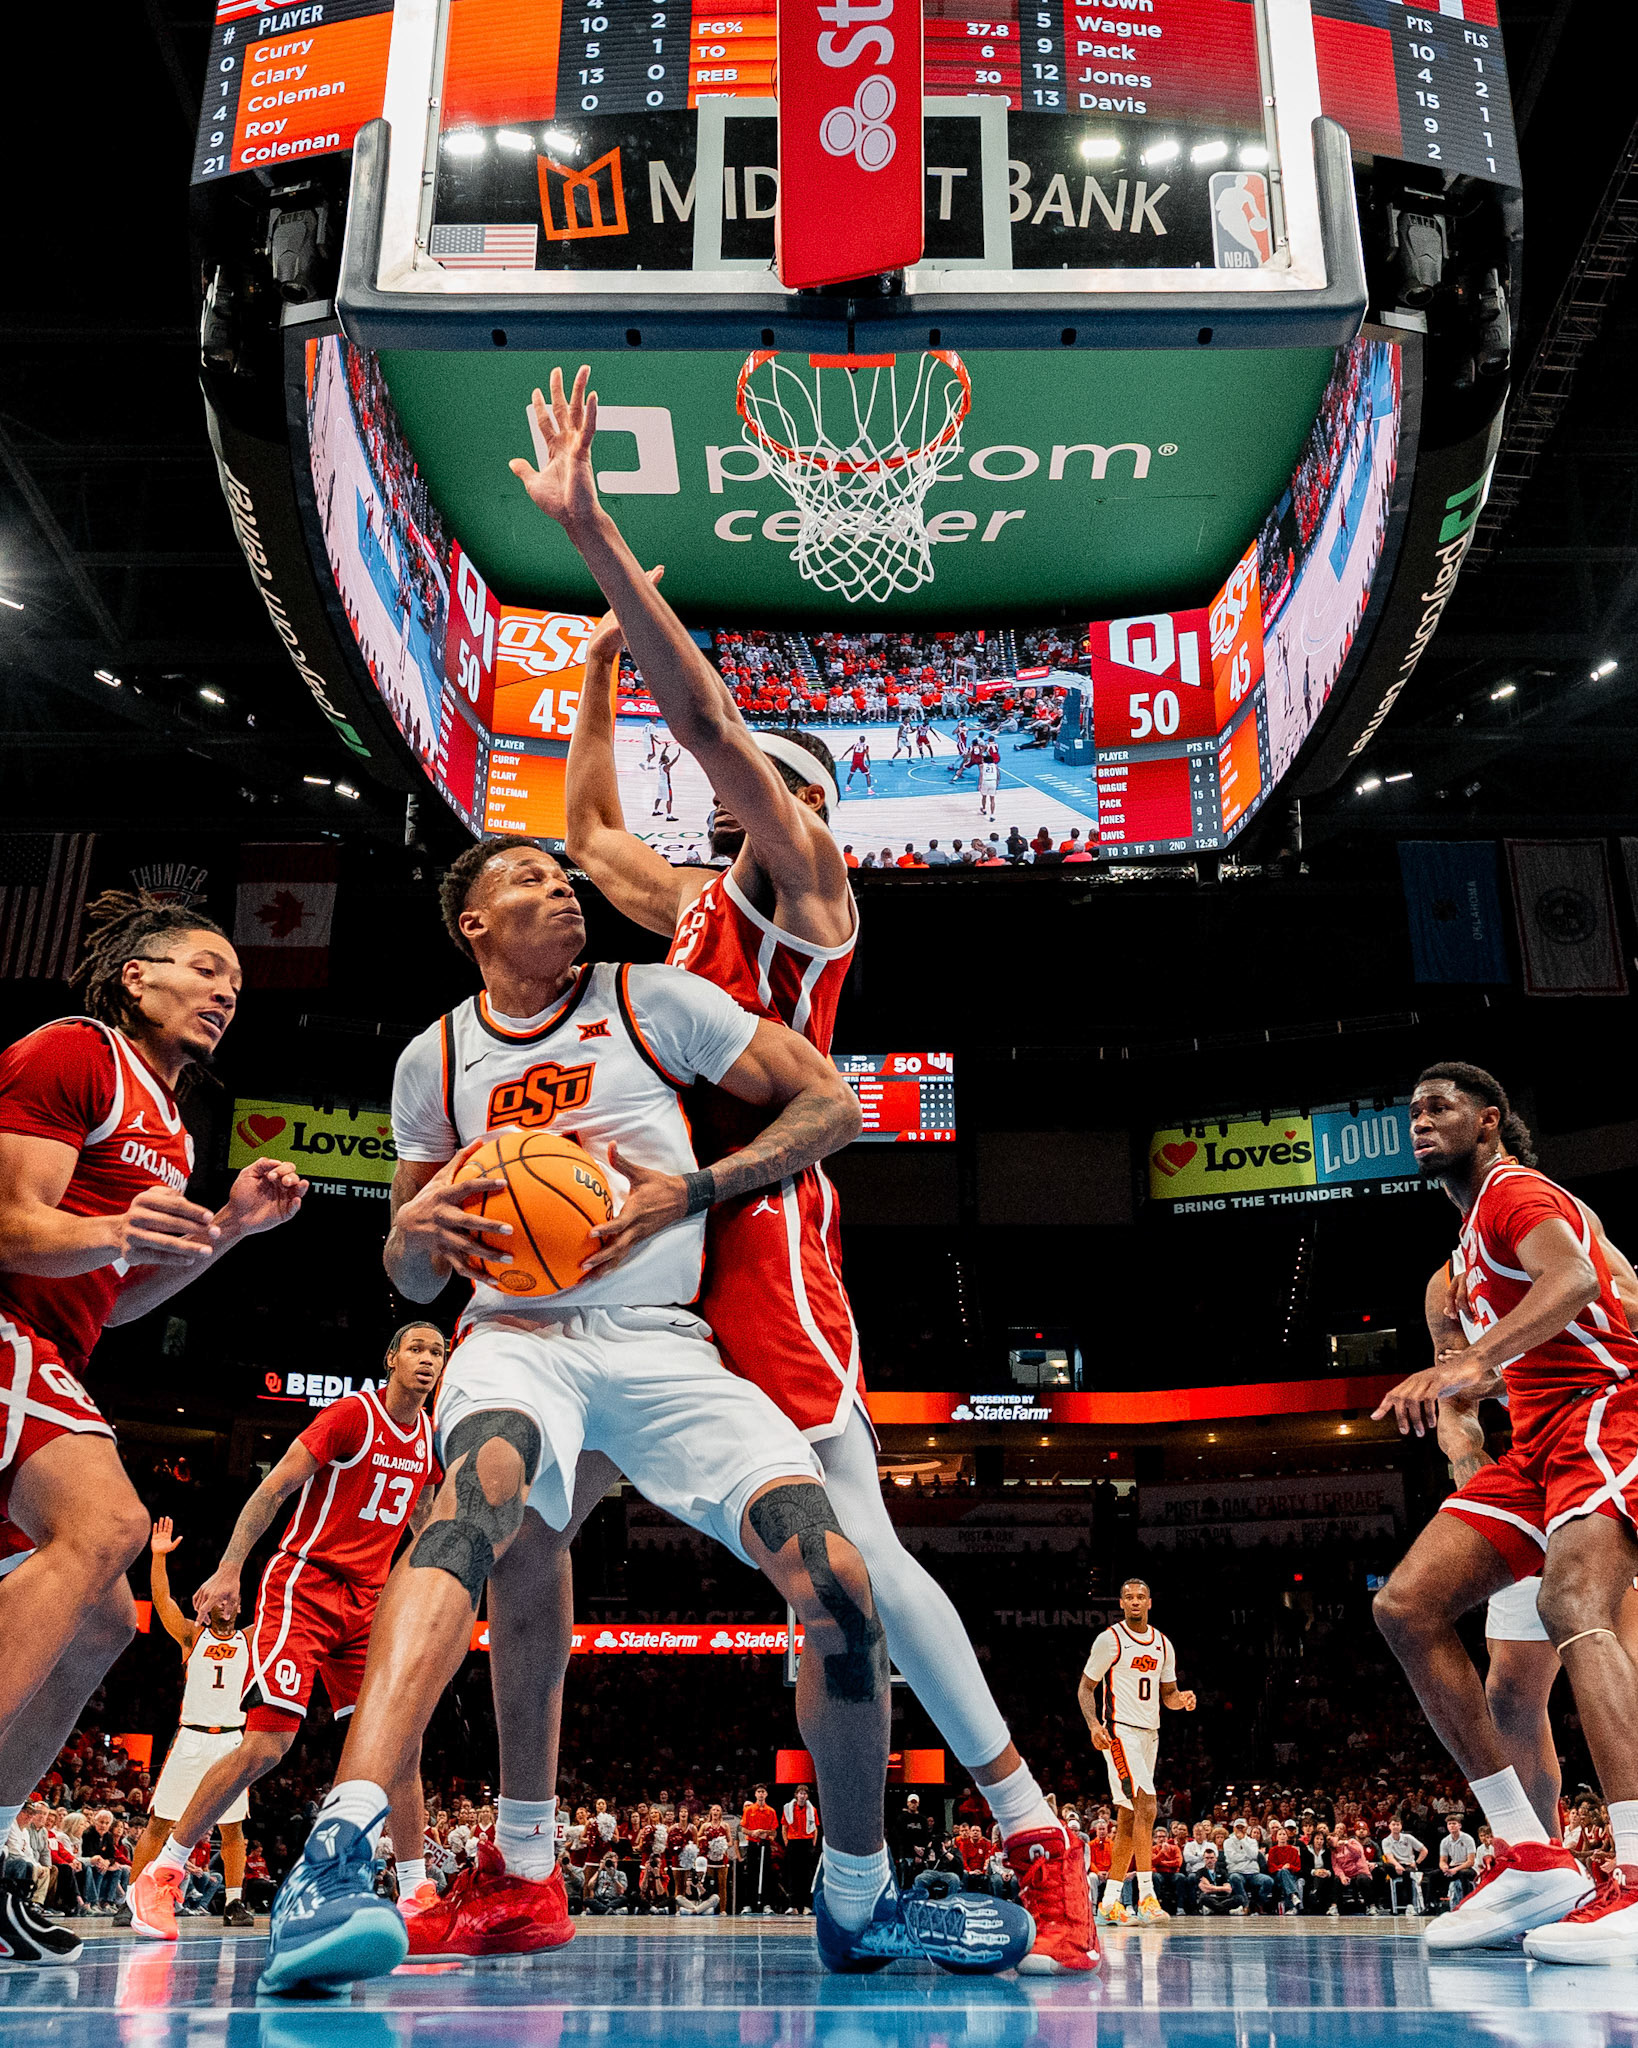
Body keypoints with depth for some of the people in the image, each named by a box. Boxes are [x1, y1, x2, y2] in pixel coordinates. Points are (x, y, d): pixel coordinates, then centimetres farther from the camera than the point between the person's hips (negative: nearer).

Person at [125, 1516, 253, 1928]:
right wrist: (159, 1555, -18)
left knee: (233, 1827, 2)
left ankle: (234, 1902, 10)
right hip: (190, 1738, -1)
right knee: (159, 1824, -2)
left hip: (231, 1741, 1)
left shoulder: (249, 1640, 9)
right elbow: (161, 1599, -6)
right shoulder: (192, 1636, 6)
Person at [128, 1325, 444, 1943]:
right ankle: (160, 1877, 2)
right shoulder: (352, 1414, -12)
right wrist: (228, 1569, -18)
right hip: (304, 1584, -6)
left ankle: (415, 1892, 6)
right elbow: (273, 1488, -13)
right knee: (266, 1744, -13)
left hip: (369, 1600, 7)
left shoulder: (430, 1439, 9)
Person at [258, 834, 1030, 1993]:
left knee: (835, 1578, -16)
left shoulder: (651, 1001, 6)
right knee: (482, 1487, -38)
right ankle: (338, 1854, -48)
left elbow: (834, 1106, 3)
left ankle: (859, 1904, 7)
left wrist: (690, 1192, -10)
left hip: (664, 1342, 0)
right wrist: (414, 1228, -6)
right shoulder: (436, 1059, 13)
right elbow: (413, 1283, 19)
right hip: (518, 1333, 0)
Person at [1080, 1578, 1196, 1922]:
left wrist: (1182, 1700, -4)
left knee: (1128, 1819, 9)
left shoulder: (1163, 1645, 11)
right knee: (1145, 1806, -19)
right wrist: (1094, 1724, -19)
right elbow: (1085, 1687, -3)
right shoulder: (1110, 1639, -6)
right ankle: (1146, 1896, -17)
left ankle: (1109, 1900, 16)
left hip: (1149, 1733, 7)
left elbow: (1167, 1694, 19)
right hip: (1120, 1731, -7)